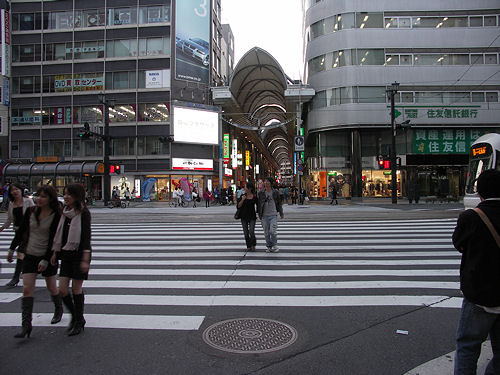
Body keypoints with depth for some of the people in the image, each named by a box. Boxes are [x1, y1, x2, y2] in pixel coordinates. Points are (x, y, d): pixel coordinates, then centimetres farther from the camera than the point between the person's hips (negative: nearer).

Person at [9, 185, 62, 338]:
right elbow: (21, 231, 13)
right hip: (30, 255, 4)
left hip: (47, 257, -4)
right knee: (27, 289, -3)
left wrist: (46, 260, -18)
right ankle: (26, 325, 1)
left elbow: (54, 240, -15)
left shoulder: (56, 216, -14)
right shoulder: (30, 212, 0)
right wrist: (12, 249, 17)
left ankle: (58, 310, 37)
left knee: (52, 287, 11)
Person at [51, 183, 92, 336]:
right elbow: (60, 235, 17)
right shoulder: (65, 212, 10)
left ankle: (79, 322, 20)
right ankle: (75, 316, 26)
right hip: (66, 255, 6)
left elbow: (86, 237, -15)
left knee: (76, 289, 2)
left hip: (79, 254, -6)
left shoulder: (83, 213, -11)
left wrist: (85, 259, -19)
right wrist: (55, 253, 16)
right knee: (62, 289, 3)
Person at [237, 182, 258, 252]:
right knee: (246, 233, 5)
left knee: (251, 232, -11)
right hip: (244, 217, 2)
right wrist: (242, 200, -16)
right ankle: (248, 246, 19)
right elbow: (239, 206, -2)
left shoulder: (255, 197, -3)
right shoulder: (243, 196, 0)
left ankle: (253, 245, 13)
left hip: (252, 217, -2)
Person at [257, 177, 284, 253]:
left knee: (273, 231, -12)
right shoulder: (261, 193, 3)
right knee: (266, 232, 6)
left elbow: (279, 203, 8)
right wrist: (259, 215, 8)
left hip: (273, 215, -2)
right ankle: (269, 247, 19)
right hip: (264, 216, 2)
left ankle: (275, 245, 9)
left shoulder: (276, 192, 2)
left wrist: (281, 214, 7)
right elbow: (259, 204, 9)